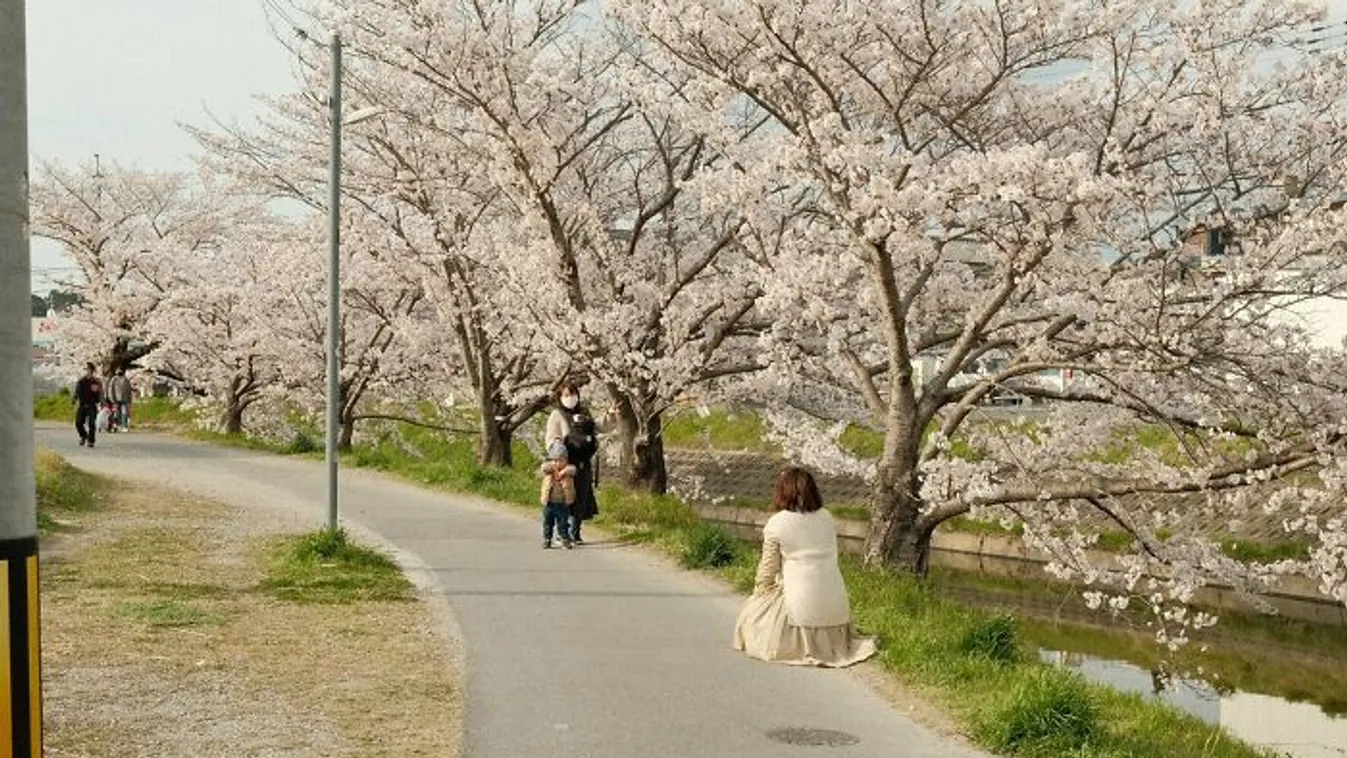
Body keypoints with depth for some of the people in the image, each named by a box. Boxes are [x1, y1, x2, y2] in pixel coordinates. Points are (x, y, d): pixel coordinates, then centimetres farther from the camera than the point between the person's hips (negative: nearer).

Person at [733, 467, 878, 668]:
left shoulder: (776, 524, -7)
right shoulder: (827, 518, 6)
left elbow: (768, 570, -2)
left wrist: (759, 591, 17)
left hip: (800, 607, -6)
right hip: (836, 605, 6)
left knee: (751, 611, 15)